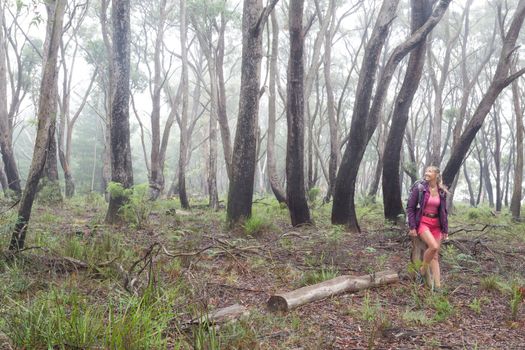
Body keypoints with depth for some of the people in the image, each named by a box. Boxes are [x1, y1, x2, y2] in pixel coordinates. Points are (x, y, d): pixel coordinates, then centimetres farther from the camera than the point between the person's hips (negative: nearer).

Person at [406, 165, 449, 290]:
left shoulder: (442, 192, 6)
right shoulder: (419, 188, -6)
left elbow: (444, 212, 14)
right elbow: (410, 207, -5)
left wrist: (445, 229, 10)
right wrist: (412, 227, -10)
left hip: (436, 224, 4)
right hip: (422, 222, -4)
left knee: (435, 255, 2)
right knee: (433, 246, -25)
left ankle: (437, 285, 4)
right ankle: (423, 270, -2)